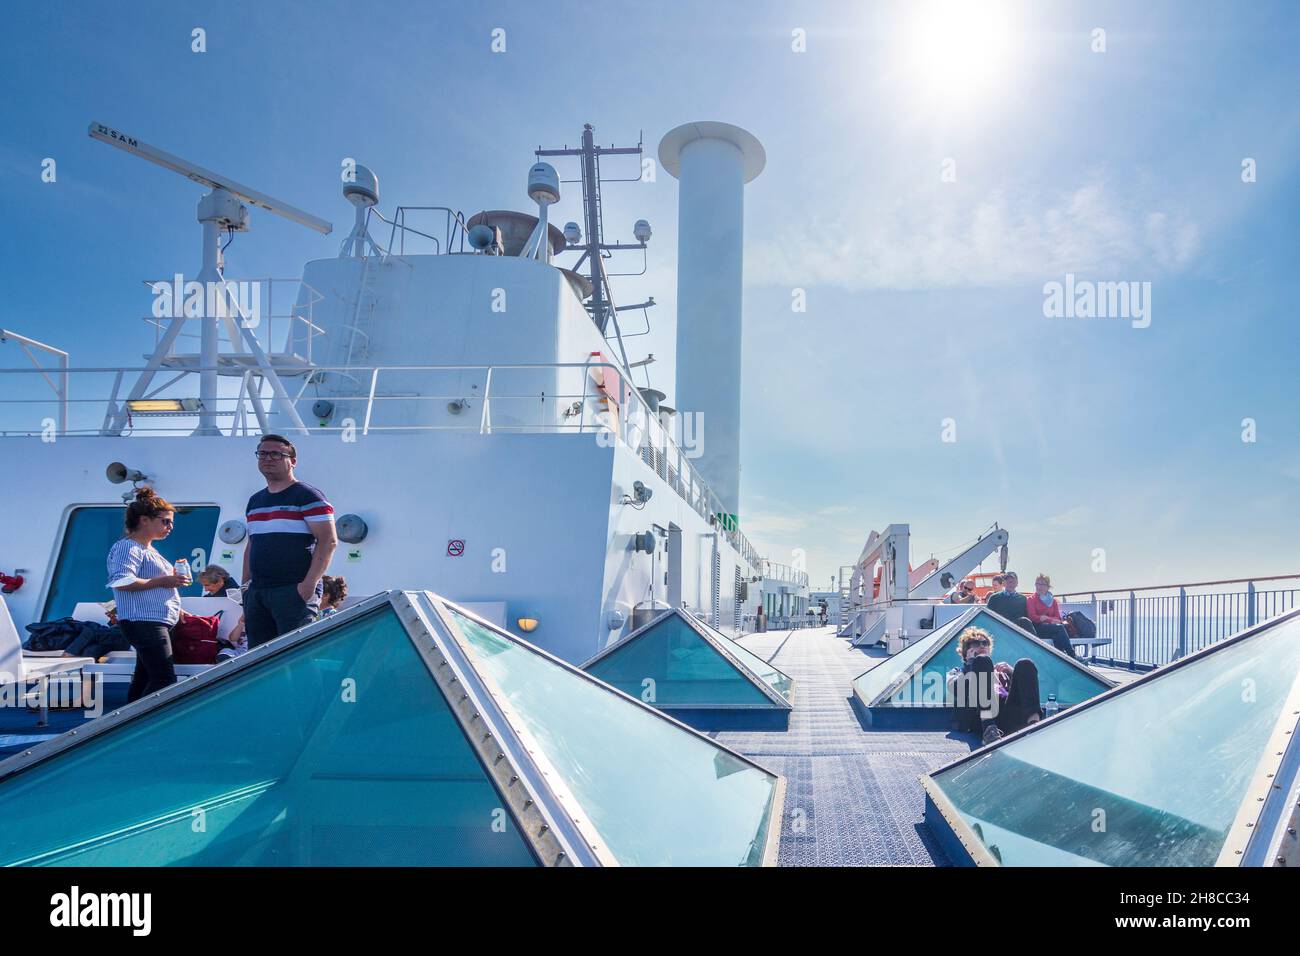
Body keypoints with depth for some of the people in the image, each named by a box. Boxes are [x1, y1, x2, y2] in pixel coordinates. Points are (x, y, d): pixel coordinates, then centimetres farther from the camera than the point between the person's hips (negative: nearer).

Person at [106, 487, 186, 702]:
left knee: (144, 678, 12)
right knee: (165, 679, -16)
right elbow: (121, 582, -23)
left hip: (157, 622, 11)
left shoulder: (149, 549, 23)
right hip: (143, 622, -11)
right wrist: (162, 581, -19)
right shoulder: (128, 547, -9)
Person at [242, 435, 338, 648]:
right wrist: (246, 584, 16)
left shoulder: (307, 496, -4)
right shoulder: (255, 501, 20)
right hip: (256, 591, 8)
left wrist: (310, 583, -19)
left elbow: (329, 541, -12)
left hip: (294, 591, -8)